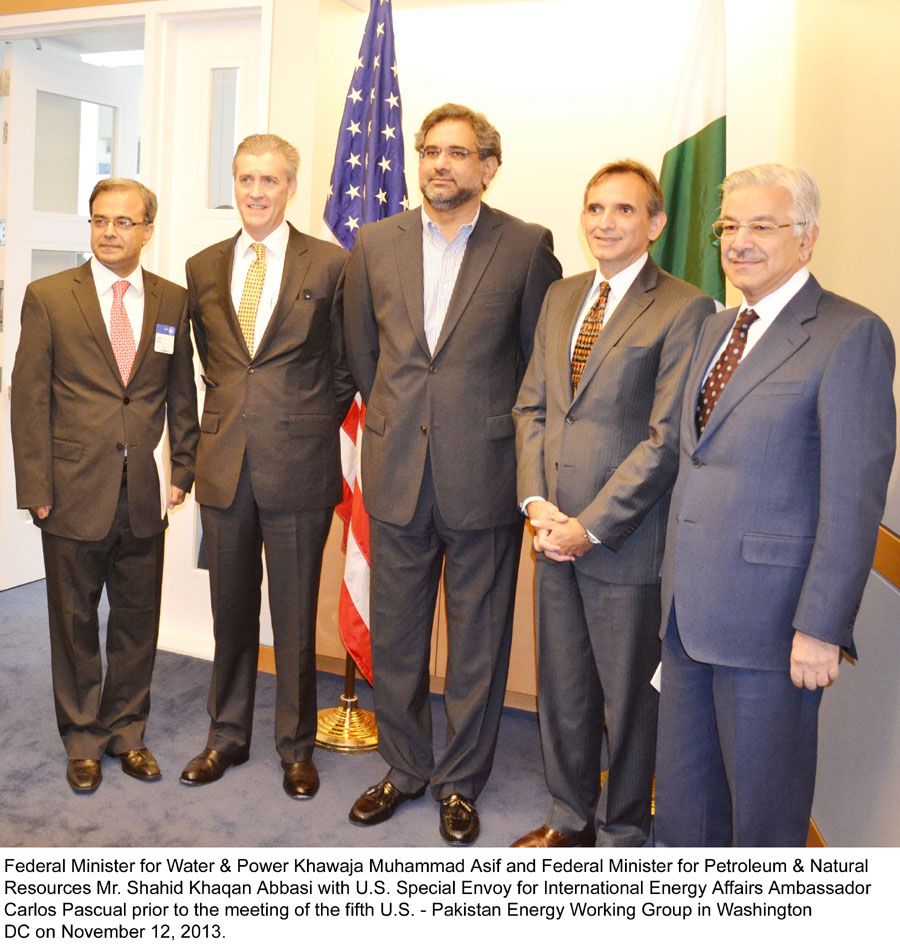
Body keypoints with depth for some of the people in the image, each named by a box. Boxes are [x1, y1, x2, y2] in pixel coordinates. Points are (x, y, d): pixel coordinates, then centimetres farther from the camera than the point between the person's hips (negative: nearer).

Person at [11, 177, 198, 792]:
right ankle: (83, 740, 27)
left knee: (138, 620, 11)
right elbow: (29, 399, -2)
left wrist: (183, 470, 5)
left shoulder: (172, 302, 7)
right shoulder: (49, 297, 0)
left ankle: (127, 731, 29)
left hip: (146, 494, 2)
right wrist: (36, 488, -6)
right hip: (75, 491, -2)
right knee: (76, 621, 10)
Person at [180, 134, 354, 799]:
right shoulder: (203, 268, 11)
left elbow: (346, 364, 4)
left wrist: (314, 422, 2)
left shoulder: (330, 265, -1)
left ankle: (297, 747, 23)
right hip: (225, 464, 4)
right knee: (231, 611, 14)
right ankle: (228, 736, 31)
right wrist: (230, 411, 11)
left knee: (296, 617, 6)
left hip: (298, 465, -3)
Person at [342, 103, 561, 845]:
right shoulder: (376, 243, 7)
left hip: (484, 478, -2)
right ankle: (405, 767, 34)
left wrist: (493, 426, 6)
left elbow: (541, 359, 3)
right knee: (394, 636, 13)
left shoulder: (527, 247, -3)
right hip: (398, 475, 3)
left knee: (478, 642, 9)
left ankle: (461, 782, 28)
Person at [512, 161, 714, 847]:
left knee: (628, 695, 9)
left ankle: (622, 833, 31)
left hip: (626, 540, -6)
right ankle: (572, 817, 38)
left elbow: (665, 439, -14)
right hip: (556, 532, 6)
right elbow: (531, 406, 11)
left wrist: (591, 527, -15)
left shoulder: (684, 309, -9)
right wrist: (537, 502, -3)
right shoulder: (560, 298, 12)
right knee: (562, 685, 17)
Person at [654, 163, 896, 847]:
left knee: (764, 796, 11)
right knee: (684, 789, 20)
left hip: (769, 613, -7)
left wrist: (822, 627, -18)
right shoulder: (716, 328, 13)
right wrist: (673, 578, 13)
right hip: (687, 609, 7)